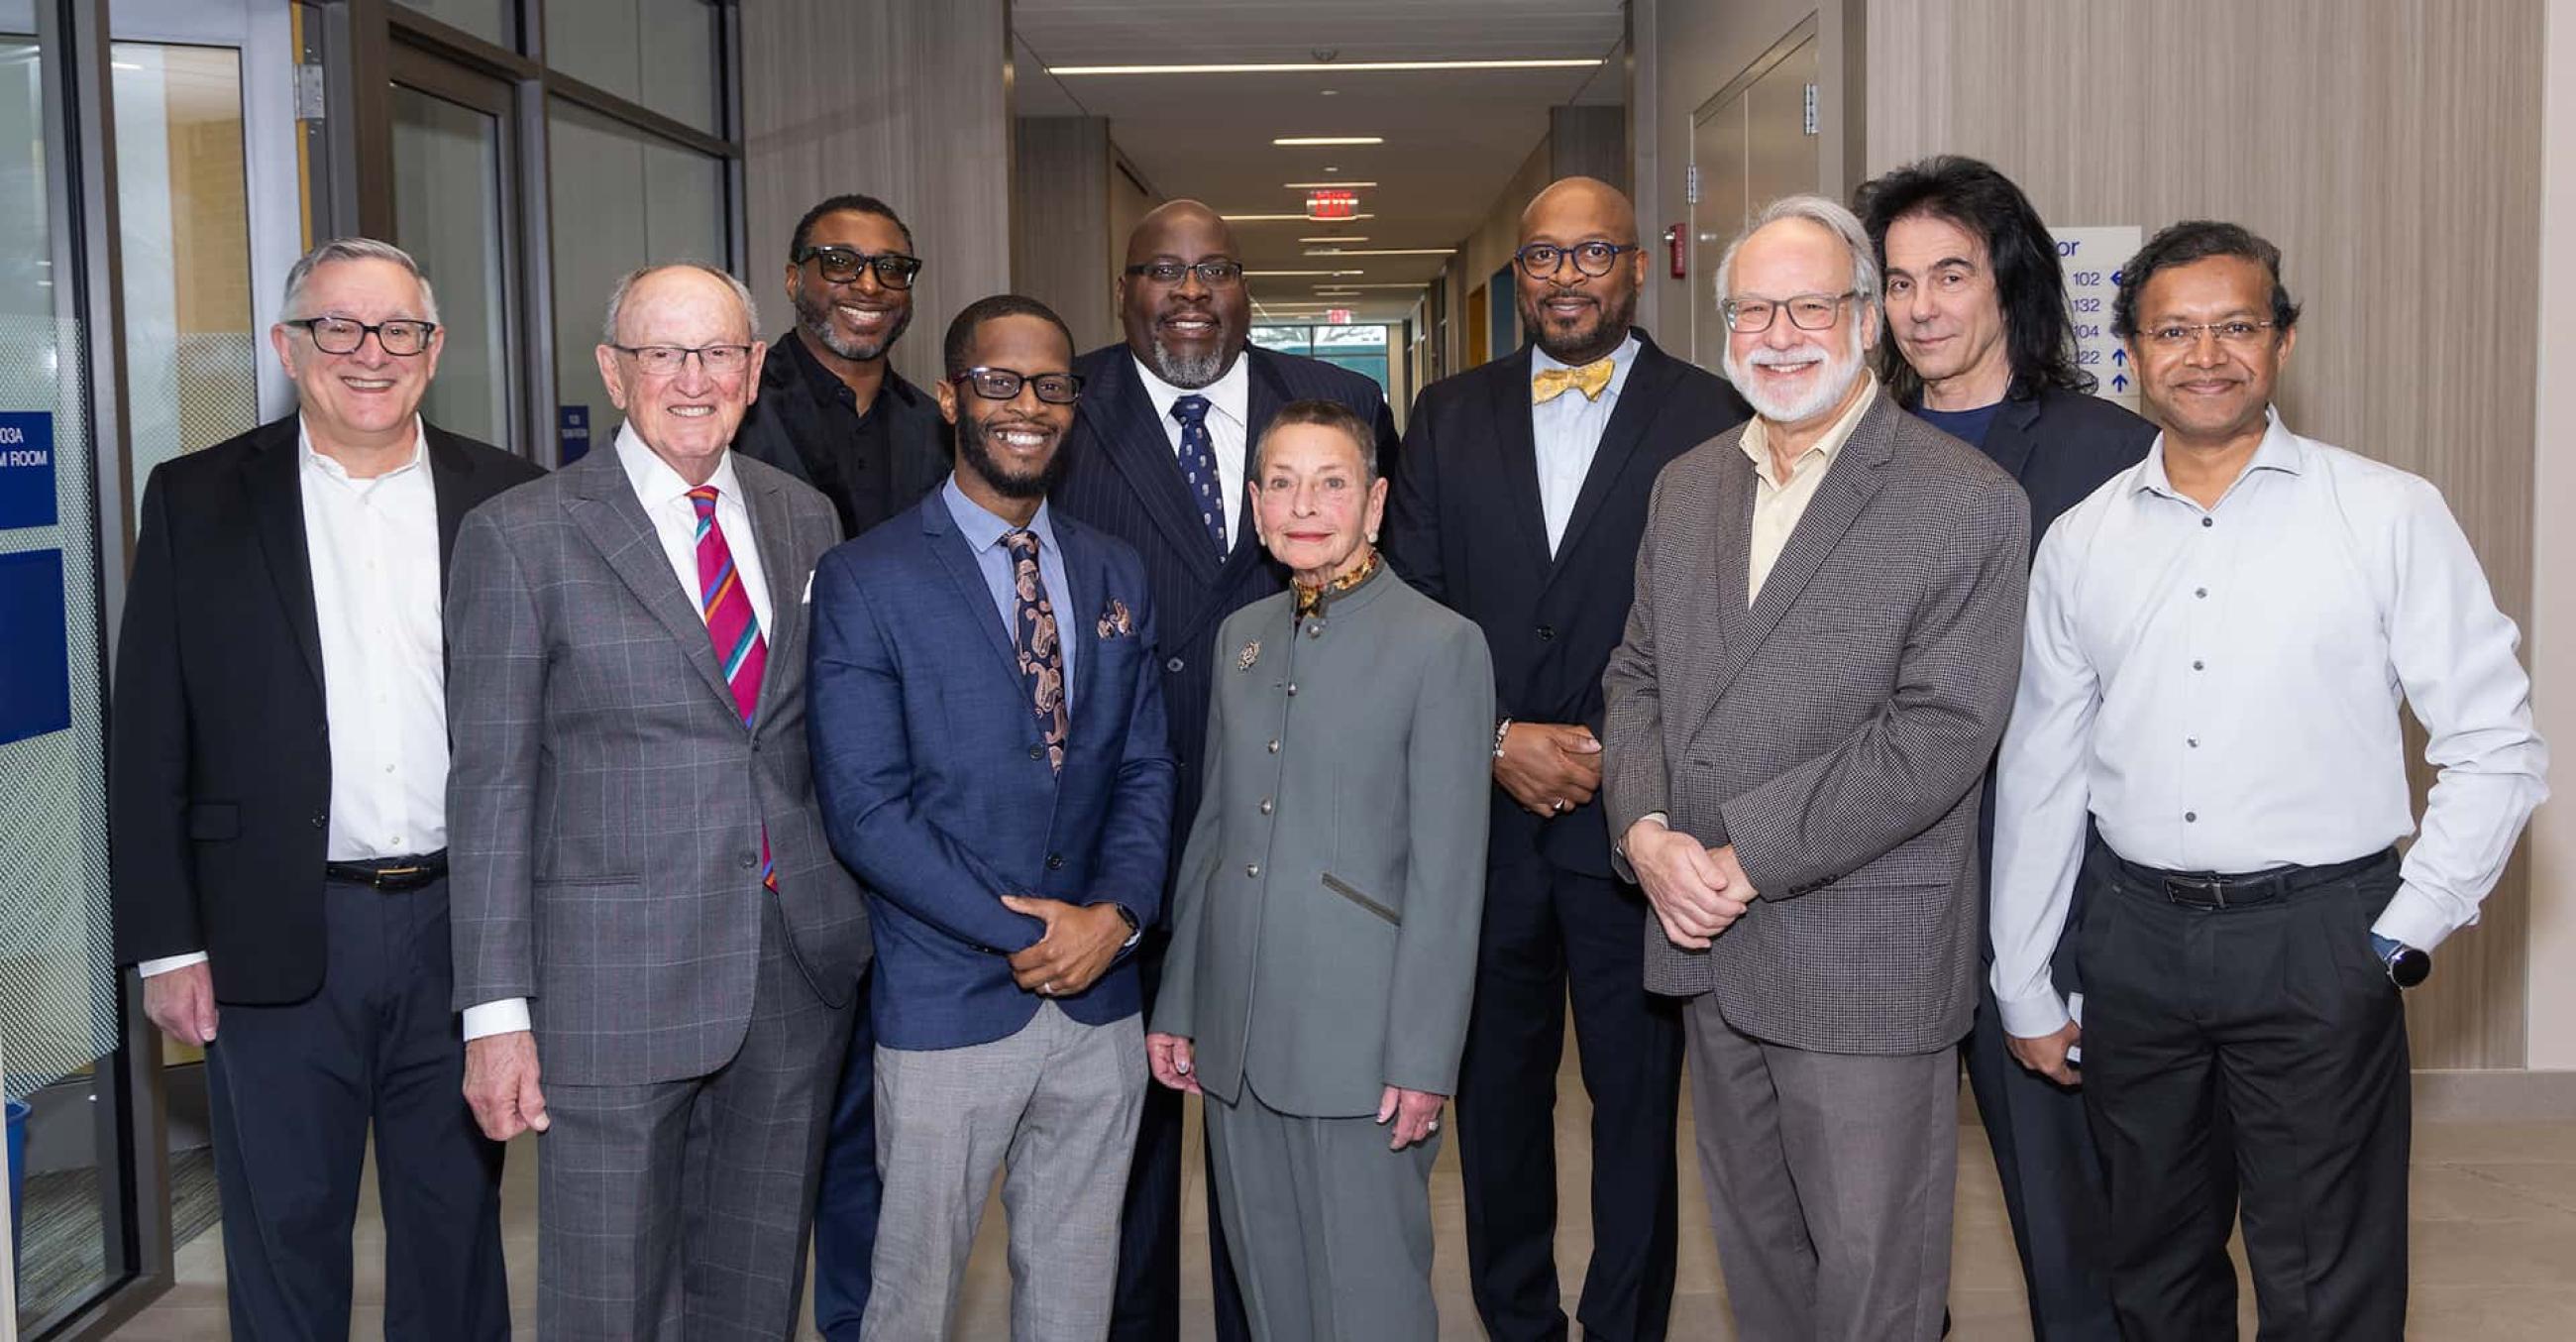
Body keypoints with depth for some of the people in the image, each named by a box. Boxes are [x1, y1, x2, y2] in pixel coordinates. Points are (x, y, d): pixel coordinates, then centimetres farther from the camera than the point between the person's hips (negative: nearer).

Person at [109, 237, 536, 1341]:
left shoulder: (509, 500, 3)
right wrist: (166, 946, -4)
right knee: (285, 1232, 11)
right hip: (277, 944, -1)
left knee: (458, 1221, 14)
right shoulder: (197, 501, 1)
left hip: (463, 927, 1)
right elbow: (148, 744, 0)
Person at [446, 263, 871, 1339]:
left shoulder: (804, 518, 9)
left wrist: (857, 922, 8)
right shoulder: (521, 538, -6)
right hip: (617, 988, -4)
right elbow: (492, 786, -6)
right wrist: (497, 1013, -10)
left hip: (801, 968, 4)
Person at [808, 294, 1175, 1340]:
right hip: (947, 1008, -4)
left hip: (1101, 1003, 5)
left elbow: (1145, 767, 8)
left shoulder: (1117, 575, 10)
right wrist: (1019, 934, -15)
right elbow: (864, 808, -12)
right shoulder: (866, 581, -6)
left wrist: (1114, 912, -9)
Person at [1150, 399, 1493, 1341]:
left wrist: (1422, 1056, -13)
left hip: (1358, 1045, -5)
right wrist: (1178, 1004, 14)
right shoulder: (1241, 635, 11)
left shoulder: (1441, 644, -7)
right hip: (1235, 1039, 6)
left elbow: (1447, 875, -10)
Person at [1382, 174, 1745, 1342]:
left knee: (1638, 1094, 7)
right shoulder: (1448, 416, 9)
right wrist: (1496, 741, -7)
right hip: (1482, 809, 3)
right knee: (1495, 1085, 13)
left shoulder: (1712, 418, 0)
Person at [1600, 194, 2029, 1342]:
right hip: (1708, 946, 6)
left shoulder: (1968, 504, -10)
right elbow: (1636, 677, 12)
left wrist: (1746, 859, -17)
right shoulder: (1685, 486, 11)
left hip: (1865, 965, -5)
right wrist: (1647, 830, -6)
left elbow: (1938, 733, -17)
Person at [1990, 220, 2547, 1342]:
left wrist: (2404, 937, -7)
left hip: (2318, 942, -3)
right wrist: (2024, 987, 11)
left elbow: (2495, 746, -2)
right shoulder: (2080, 541, 5)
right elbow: (2039, 773, 9)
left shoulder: (2389, 515, -4)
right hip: (2135, 939, 3)